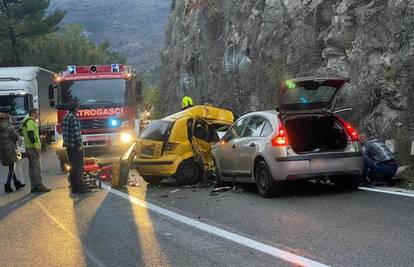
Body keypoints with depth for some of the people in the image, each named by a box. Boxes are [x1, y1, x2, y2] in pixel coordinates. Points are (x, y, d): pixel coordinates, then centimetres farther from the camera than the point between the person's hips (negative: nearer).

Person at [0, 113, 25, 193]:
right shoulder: (8, 127, -13)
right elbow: (16, 138, -9)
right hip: (10, 149, -6)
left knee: (11, 168, 17)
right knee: (12, 168, 2)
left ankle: (17, 183, 23)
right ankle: (7, 185, -6)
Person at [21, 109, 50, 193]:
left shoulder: (27, 121, 19)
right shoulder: (31, 121, -13)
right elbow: (30, 134, -23)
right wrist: (36, 146, -22)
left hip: (29, 147, 10)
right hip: (33, 147, -10)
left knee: (32, 167, 11)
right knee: (37, 167, -9)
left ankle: (34, 186, 13)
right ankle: (39, 186, -10)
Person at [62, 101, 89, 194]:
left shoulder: (65, 117, 12)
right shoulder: (74, 118, -16)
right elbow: (76, 133, -20)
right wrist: (79, 145, -15)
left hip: (68, 146, 9)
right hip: (75, 146, -9)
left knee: (72, 167, 12)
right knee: (79, 167, -5)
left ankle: (74, 188, 15)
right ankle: (79, 188, -4)